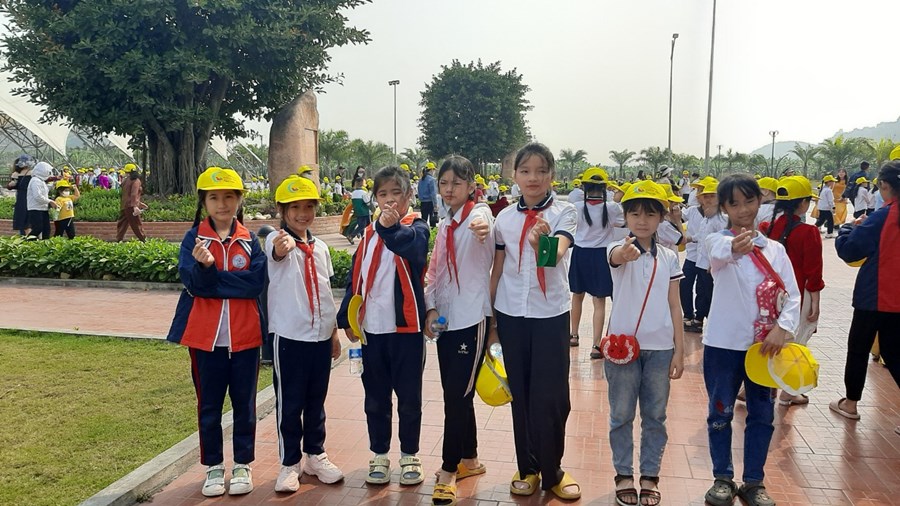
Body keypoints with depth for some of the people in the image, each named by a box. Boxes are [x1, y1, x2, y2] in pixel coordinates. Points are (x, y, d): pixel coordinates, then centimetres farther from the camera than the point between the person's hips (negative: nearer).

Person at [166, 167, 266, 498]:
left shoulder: (250, 240, 2)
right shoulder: (194, 239, 0)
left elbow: (257, 281, -12)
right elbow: (194, 284, -12)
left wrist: (213, 279, -15)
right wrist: (204, 265, -33)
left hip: (245, 336, 1)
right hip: (205, 336, 0)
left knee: (244, 403, 10)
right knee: (209, 405, 10)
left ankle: (243, 465, 24)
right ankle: (213, 466, 24)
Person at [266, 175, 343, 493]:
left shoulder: (320, 248, 9)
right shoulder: (276, 241, -10)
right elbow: (278, 253, -37)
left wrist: (334, 332, 15)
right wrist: (282, 248, -60)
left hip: (321, 335, 5)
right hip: (289, 335, -5)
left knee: (316, 401, 15)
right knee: (289, 403, 4)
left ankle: (315, 455, 28)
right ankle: (289, 463, 17)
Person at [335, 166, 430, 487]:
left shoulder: (417, 228, -4)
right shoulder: (369, 234, 11)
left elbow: (414, 246, -29)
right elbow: (355, 278, 11)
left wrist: (393, 228, -48)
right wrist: (347, 317, 4)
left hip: (406, 326, -4)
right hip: (372, 327, 4)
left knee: (409, 395, 8)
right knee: (375, 397, 13)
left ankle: (409, 455, 23)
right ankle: (379, 454, 26)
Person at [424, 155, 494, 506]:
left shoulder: (479, 214, -10)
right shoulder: (443, 226, 14)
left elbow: (484, 228, -36)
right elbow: (433, 272, 15)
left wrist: (483, 228, -60)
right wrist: (431, 308, 0)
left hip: (472, 318, -7)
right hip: (445, 319, 8)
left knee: (457, 395, -6)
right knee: (456, 394, 14)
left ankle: (449, 471, 6)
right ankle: (469, 460, 29)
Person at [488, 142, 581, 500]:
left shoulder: (564, 213, -6)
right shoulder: (505, 218, 3)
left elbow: (555, 256, -24)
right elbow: (497, 271, 9)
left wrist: (542, 242, -47)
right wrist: (490, 319, 9)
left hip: (551, 315, -2)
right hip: (511, 315, 3)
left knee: (551, 396, 1)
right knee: (520, 394, 11)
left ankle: (551, 471, 20)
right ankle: (527, 468, 25)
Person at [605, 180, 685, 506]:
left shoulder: (669, 258, 4)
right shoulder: (620, 250, -7)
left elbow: (675, 306, 7)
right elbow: (616, 257, -34)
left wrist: (679, 350, 3)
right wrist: (626, 252, -59)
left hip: (660, 347, 3)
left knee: (655, 416, 11)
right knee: (621, 415, 8)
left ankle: (650, 477, 25)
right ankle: (624, 474, 23)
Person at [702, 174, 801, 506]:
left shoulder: (775, 249, 5)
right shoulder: (717, 241, -7)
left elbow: (793, 295, 1)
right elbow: (720, 253, -34)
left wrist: (782, 328, -18)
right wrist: (734, 248, -58)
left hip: (765, 344, 3)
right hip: (723, 344, -3)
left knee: (762, 415, 10)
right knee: (721, 413, 7)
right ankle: (723, 478, 23)